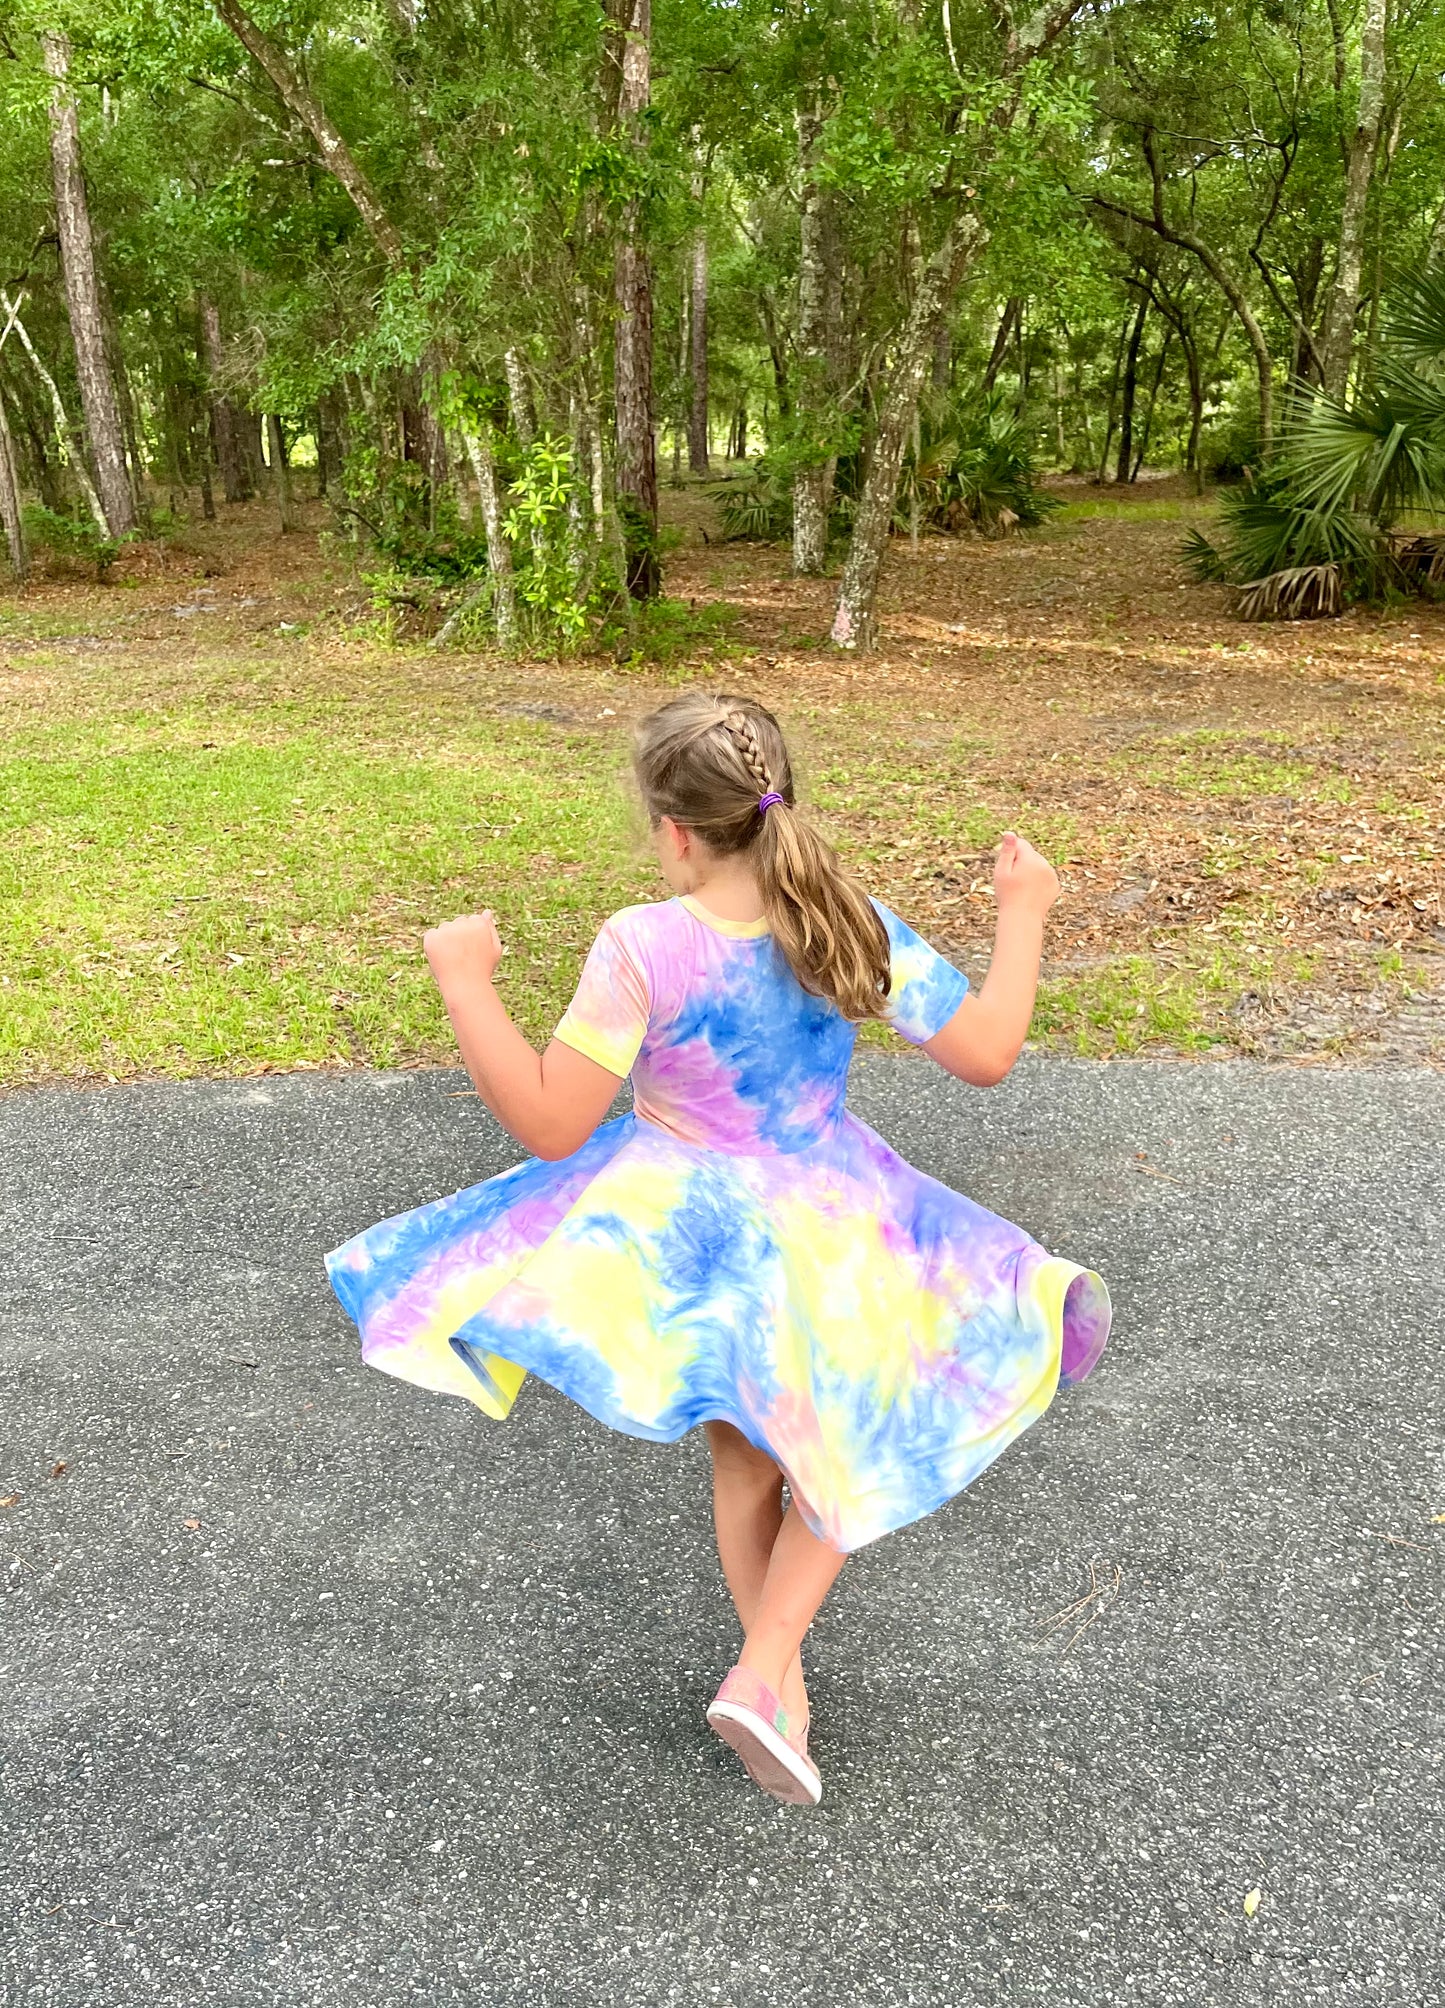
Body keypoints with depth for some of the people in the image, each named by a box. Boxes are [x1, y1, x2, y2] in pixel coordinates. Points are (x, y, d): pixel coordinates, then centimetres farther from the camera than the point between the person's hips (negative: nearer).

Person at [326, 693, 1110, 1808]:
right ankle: (762, 1676, 13)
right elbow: (988, 1054, -8)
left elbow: (549, 1124, -22)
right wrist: (1023, 914, 5)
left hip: (680, 1234, 0)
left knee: (745, 1458, 25)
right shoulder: (856, 925, -14)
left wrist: (463, 979, -16)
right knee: (846, 1449, 24)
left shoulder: (643, 946, -23)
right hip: (821, 1232, 1)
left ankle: (779, 1677, 39)